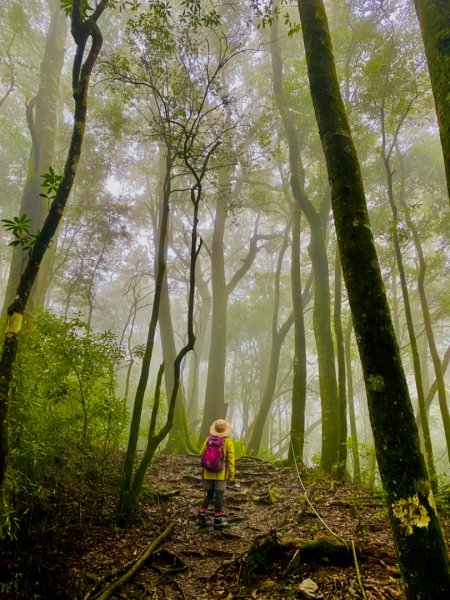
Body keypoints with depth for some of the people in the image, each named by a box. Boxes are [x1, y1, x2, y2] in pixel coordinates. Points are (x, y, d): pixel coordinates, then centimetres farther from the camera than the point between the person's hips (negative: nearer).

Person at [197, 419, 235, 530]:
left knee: (208, 495, 16)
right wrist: (232, 474, -4)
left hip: (208, 473, 3)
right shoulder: (228, 441, -9)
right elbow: (231, 459, -10)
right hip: (221, 474, -3)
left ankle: (202, 517, 13)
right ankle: (218, 521, 10)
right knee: (219, 496, 5)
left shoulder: (208, 439, -2)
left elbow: (202, 454, 1)